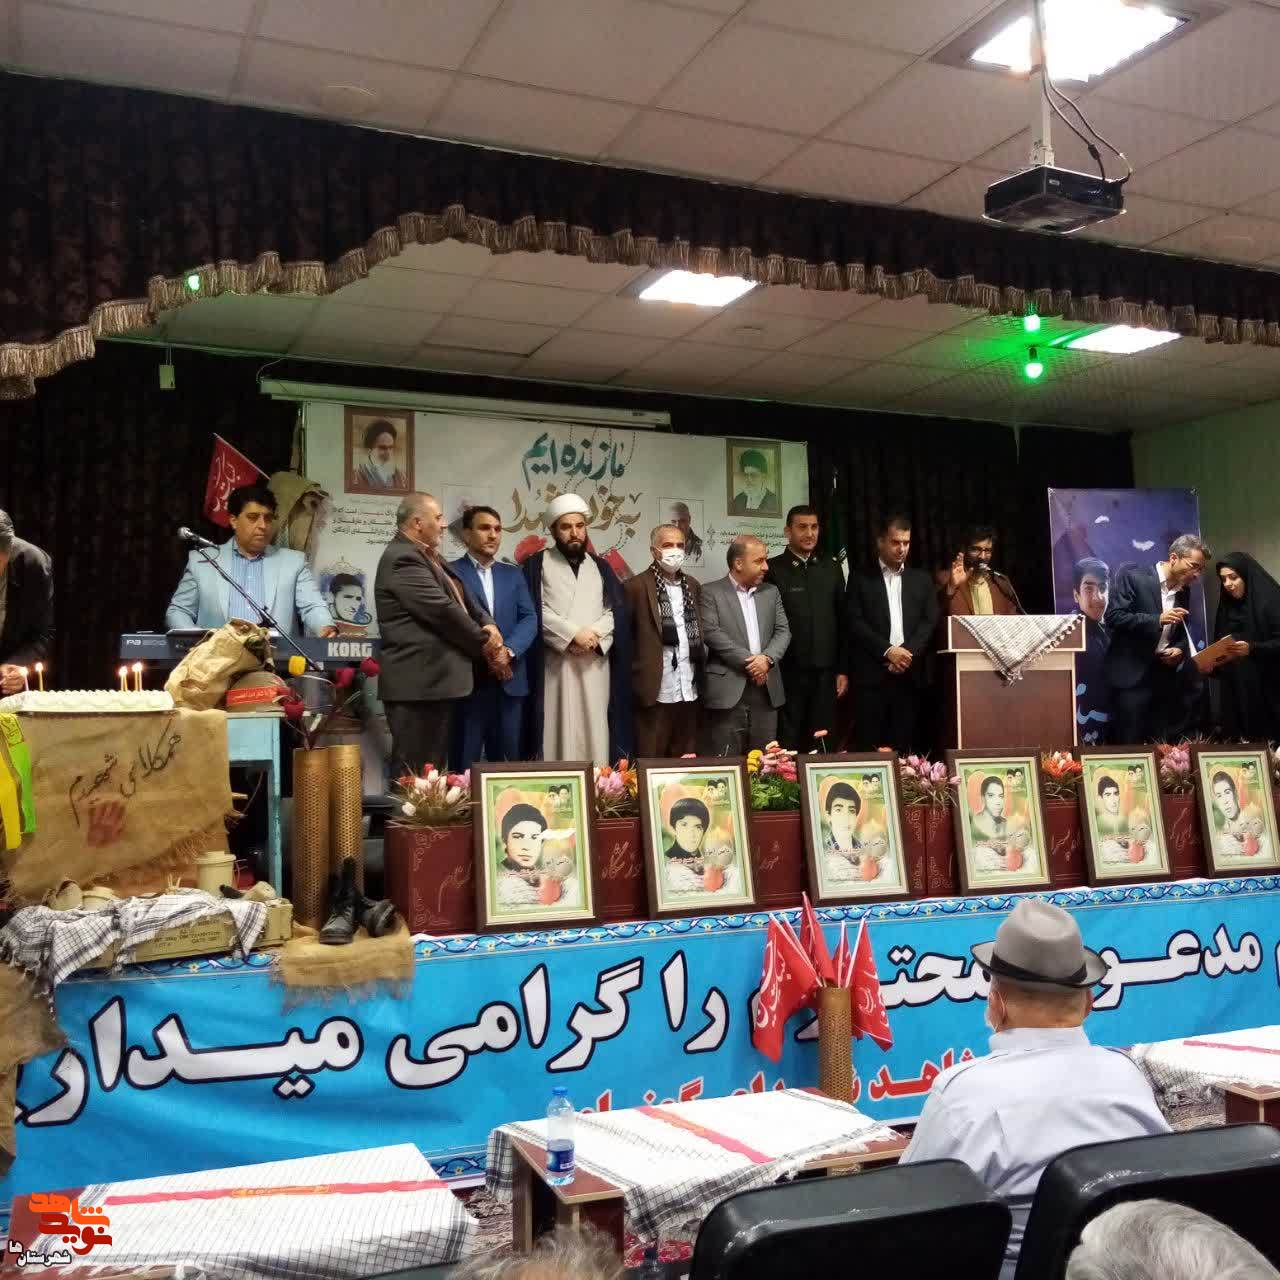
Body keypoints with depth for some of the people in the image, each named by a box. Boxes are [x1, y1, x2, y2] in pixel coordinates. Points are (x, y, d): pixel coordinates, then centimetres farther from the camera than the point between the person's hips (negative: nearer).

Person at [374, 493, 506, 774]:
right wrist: (485, 642, -6)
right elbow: (443, 611, -19)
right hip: (419, 683, -11)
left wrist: (489, 627, -2)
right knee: (418, 774, -7)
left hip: (436, 680, 11)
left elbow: (464, 602, 19)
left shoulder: (429, 556, 18)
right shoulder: (403, 559, -16)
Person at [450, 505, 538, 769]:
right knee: (464, 766, 0)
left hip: (509, 681, 5)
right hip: (467, 681, -4)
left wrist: (508, 650, -12)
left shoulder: (513, 574, 16)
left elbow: (529, 619, 6)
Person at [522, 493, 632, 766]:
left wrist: (593, 634, -9)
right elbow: (536, 612, -5)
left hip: (595, 663, 3)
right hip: (554, 663, -3)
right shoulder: (537, 564, 6)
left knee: (594, 731, 0)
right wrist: (573, 633, -12)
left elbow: (617, 611, 9)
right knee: (558, 730, -6)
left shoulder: (600, 566, 18)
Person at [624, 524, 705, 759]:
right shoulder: (636, 587, -5)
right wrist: (633, 679, -4)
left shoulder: (693, 586, 14)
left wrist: (702, 658, 10)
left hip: (689, 691, 5)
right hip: (655, 692, -5)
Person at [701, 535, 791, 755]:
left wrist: (767, 658, -10)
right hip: (728, 686, -5)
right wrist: (747, 661, -14)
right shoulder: (711, 592, 0)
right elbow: (711, 632, -11)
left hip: (766, 687, 5)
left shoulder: (771, 592, 16)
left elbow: (783, 631, 9)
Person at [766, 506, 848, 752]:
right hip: (788, 673, -3)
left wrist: (843, 669, 6)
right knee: (787, 743, 3)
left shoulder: (831, 569, 9)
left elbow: (842, 621, 10)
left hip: (825, 672, 3)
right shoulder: (773, 569, -2)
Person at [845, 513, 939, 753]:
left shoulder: (921, 579, 14)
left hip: (910, 674, 2)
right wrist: (887, 651, -13)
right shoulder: (860, 579, 6)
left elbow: (930, 621, 5)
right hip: (872, 673, -2)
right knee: (868, 745, -4)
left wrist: (907, 652, -10)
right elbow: (855, 622, -3)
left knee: (902, 745, 1)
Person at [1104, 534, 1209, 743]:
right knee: (1128, 746, -6)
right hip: (1132, 675, -6)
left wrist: (1179, 649, -1)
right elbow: (1113, 617, -14)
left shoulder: (1183, 591, 13)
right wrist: (1157, 619, -23)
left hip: (1165, 679, 6)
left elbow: (1181, 632, 21)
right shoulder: (1132, 575, -7)